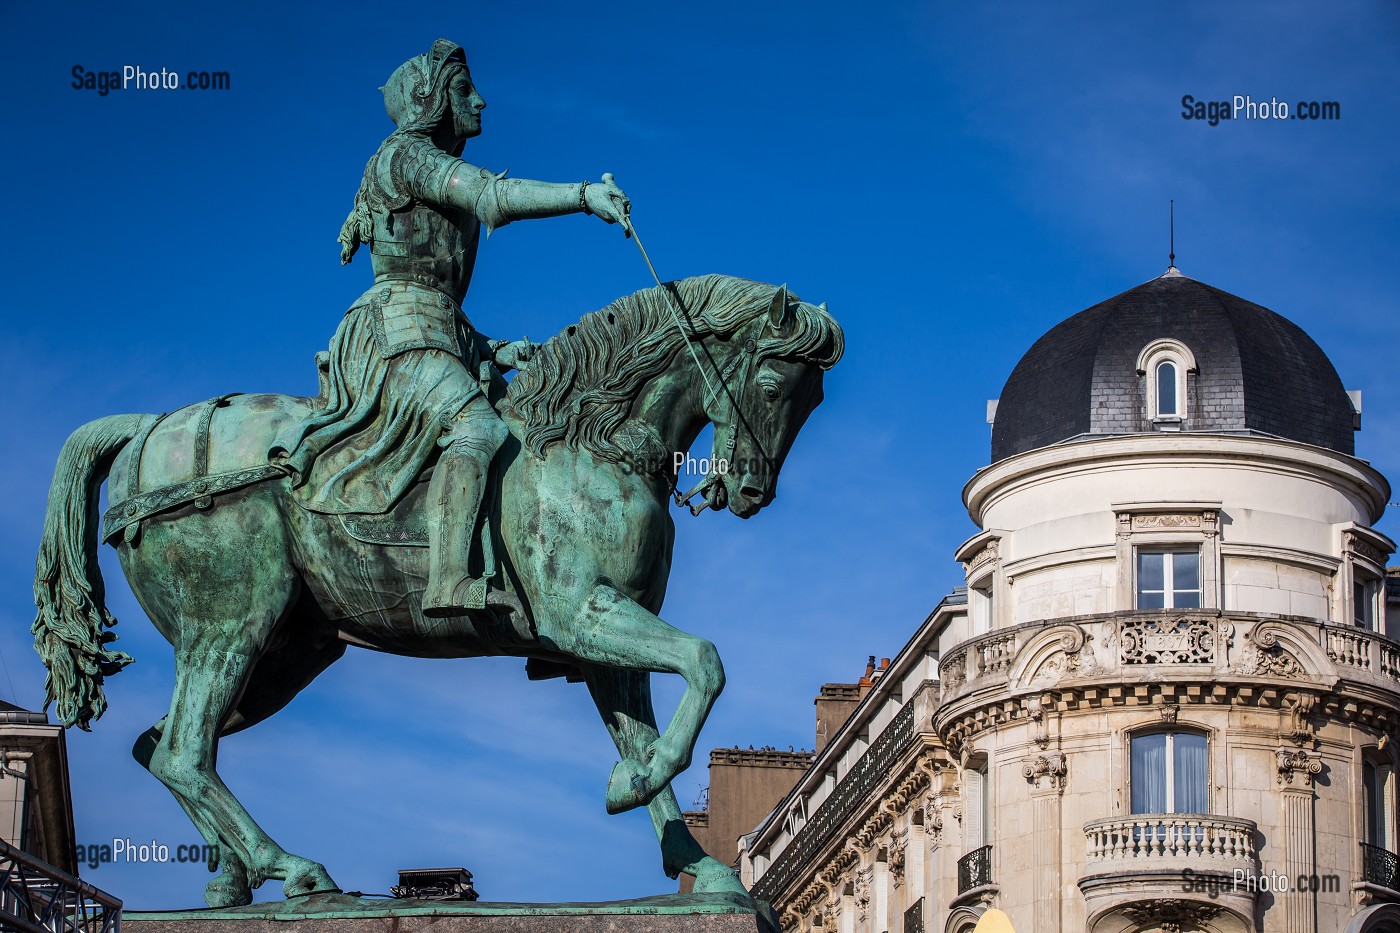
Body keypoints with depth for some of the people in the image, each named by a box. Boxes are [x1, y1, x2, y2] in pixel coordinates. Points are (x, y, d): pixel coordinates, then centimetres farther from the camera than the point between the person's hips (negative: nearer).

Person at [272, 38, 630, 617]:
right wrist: (585, 195, -23)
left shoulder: (439, 171, 28)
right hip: (397, 331, -10)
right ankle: (450, 581, -46)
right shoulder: (406, 153, 0)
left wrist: (492, 351, 15)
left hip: (439, 337, 10)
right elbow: (490, 194, -19)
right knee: (477, 427, -30)